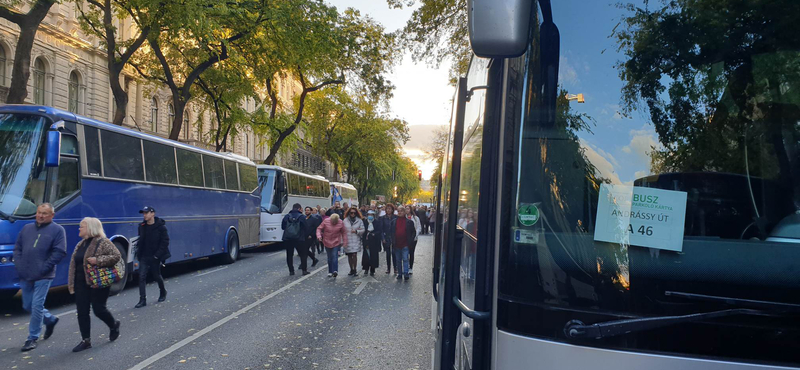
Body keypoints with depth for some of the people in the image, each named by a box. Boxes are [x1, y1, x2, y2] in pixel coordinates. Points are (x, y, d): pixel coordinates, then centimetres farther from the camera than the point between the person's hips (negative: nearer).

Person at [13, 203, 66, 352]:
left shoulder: (57, 230, -3)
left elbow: (60, 252, -11)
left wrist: (43, 268, -15)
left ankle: (32, 338, 8)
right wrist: (19, 266, 1)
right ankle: (50, 320, 37)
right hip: (25, 276, 6)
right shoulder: (27, 228, 13)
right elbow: (17, 248, 15)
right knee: (28, 306, 14)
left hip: (43, 277, -6)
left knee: (37, 306, -5)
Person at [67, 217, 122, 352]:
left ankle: (114, 325, 28)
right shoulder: (81, 244, 15)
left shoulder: (103, 242, -10)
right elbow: (74, 263, 20)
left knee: (98, 309, -2)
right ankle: (85, 340, 11)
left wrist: (98, 260, -24)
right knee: (82, 312, 4)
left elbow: (117, 256, -17)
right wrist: (71, 283, 14)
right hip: (81, 284, 7)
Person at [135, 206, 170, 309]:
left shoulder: (161, 227, -11)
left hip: (155, 257, -4)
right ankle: (143, 300, -4)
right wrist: (138, 253, 3)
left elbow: (165, 242, -11)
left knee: (156, 276, 10)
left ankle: (163, 292, 37)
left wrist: (157, 255, -16)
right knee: (142, 277, -6)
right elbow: (140, 241, 14)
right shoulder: (142, 226, 4)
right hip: (144, 257, 4)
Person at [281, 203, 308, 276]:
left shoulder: (287, 216, 3)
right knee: (303, 254, 10)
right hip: (299, 239, -2)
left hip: (287, 238, 2)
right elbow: (305, 228, -3)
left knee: (289, 255, 11)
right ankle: (304, 270, 7)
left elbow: (282, 227, 7)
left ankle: (291, 271, 9)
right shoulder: (301, 217, -5)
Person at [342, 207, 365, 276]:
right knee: (349, 256, 7)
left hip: (356, 241, -2)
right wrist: (343, 240, 0)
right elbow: (343, 230, 7)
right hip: (347, 241, 2)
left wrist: (356, 231, -14)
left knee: (354, 255, -12)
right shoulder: (345, 220, 8)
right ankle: (351, 270, 18)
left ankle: (355, 270, -3)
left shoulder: (359, 221, 4)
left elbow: (363, 230, 2)